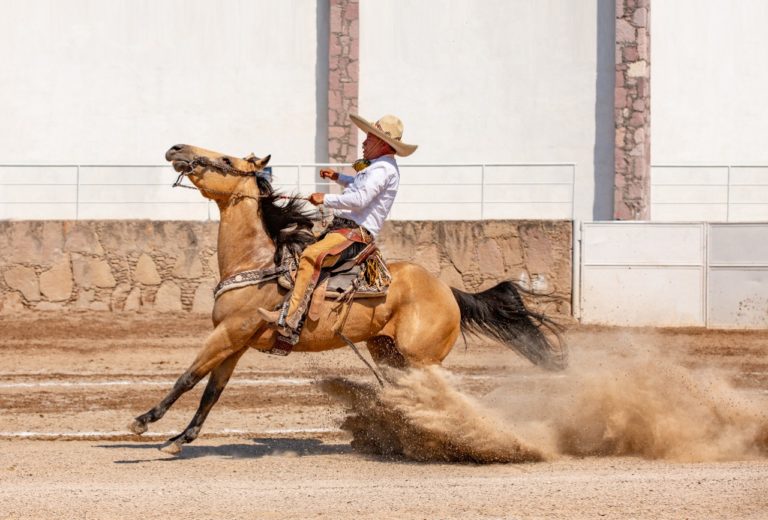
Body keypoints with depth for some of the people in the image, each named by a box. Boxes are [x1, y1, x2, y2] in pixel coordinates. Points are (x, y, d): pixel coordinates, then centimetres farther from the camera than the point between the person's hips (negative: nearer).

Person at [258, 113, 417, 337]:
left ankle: (289, 321, -37)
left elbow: (360, 199, -28)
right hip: (342, 227, 12)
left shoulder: (382, 170, -15)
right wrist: (338, 177, 30)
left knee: (311, 255, -31)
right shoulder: (379, 168, 20)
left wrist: (326, 199, -20)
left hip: (355, 231, -12)